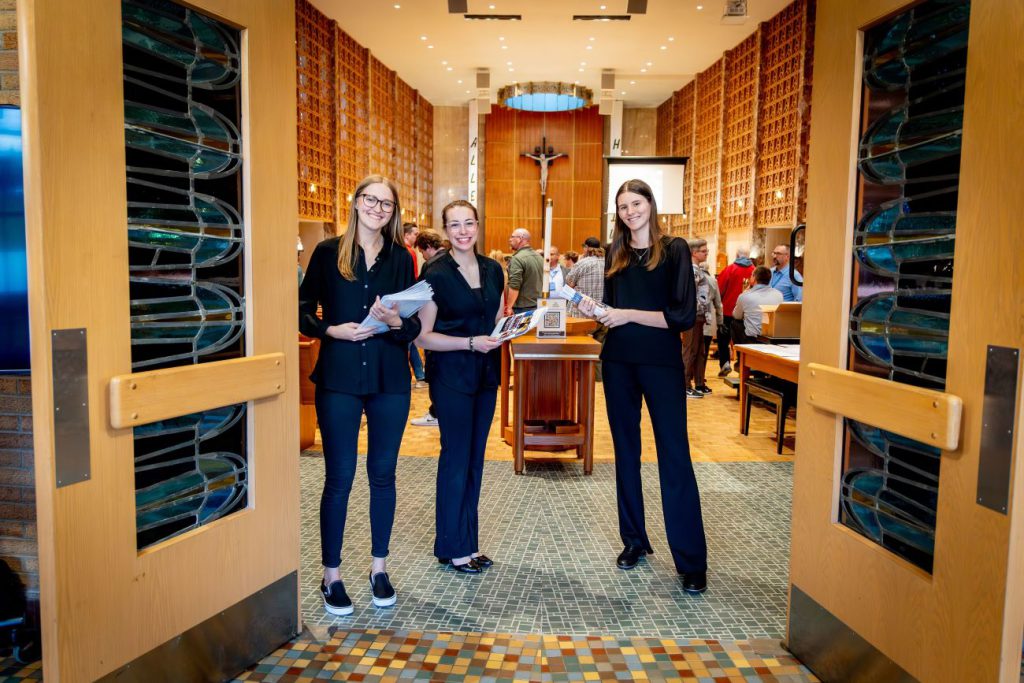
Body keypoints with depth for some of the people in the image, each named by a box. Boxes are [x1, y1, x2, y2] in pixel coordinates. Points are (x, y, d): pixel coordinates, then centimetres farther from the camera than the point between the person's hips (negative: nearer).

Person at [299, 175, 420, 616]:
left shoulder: (401, 258, 6)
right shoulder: (328, 253, 1)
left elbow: (414, 326, 5)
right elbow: (303, 312, 3)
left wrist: (396, 321, -16)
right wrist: (332, 330, -14)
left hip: (390, 379, 2)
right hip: (339, 378, -2)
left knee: (383, 475, 11)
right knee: (339, 479, 3)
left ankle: (379, 568, 27)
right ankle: (331, 575, 18)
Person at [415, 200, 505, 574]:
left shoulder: (493, 270, 7)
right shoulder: (437, 275, -10)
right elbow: (423, 336, -11)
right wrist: (470, 342, -21)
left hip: (485, 374, 6)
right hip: (451, 375, -6)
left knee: (475, 457, 12)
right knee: (456, 456, 0)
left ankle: (468, 541, 24)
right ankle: (452, 547, 15)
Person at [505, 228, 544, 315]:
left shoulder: (517, 259, -14)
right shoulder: (539, 257, 13)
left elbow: (514, 286, -21)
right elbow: (543, 282, 19)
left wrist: (509, 307, -16)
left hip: (522, 308, -8)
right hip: (539, 307, 8)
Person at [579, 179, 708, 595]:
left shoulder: (674, 249, -4)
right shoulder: (614, 253, 10)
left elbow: (684, 315, -12)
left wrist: (629, 314, -16)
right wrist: (593, 310, -4)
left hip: (661, 362, -5)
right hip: (618, 362, 5)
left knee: (674, 458, -4)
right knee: (626, 451, 12)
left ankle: (692, 562, 2)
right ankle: (634, 540, 26)